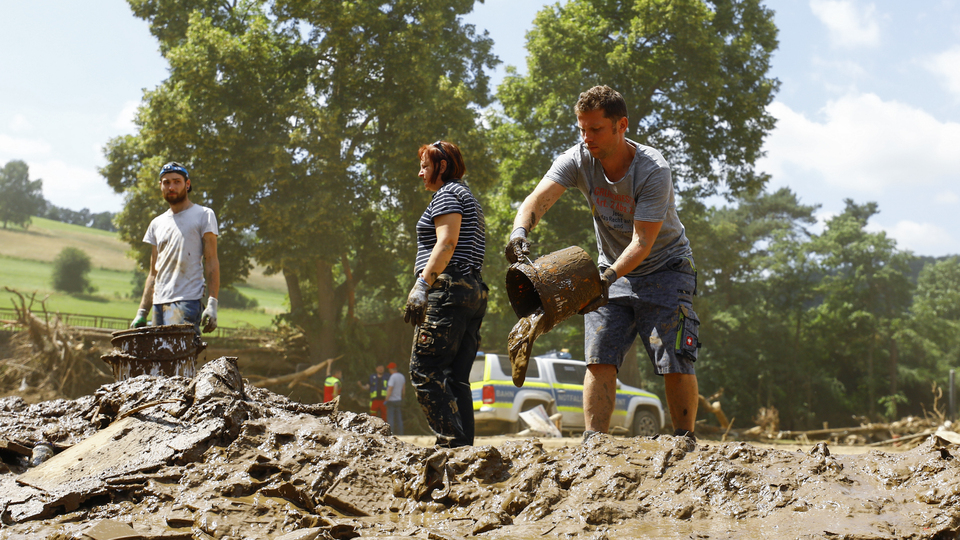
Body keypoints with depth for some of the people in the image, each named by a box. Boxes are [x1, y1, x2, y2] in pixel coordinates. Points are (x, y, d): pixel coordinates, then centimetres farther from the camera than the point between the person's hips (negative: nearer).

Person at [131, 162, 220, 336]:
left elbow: (211, 262, -3)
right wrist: (142, 312, 13)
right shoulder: (157, 224, 20)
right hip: (159, 304, 5)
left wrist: (212, 303, -13)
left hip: (188, 302, -5)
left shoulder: (204, 215, 5)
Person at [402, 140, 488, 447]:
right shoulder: (469, 199, 28)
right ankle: (464, 446, 0)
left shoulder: (447, 193, -1)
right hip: (474, 291, 10)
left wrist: (422, 284, -22)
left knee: (424, 370, -12)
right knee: (456, 378, 5)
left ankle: (452, 443, -20)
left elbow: (447, 243, -15)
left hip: (449, 288, -10)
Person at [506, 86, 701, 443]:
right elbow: (537, 199, -26)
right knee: (599, 360, -6)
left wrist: (607, 278, -45)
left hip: (664, 269, -4)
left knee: (675, 365, -10)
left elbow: (642, 243, -30)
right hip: (612, 272, 4)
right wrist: (520, 231, -47)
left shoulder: (653, 170, -26)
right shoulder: (578, 159, -13)